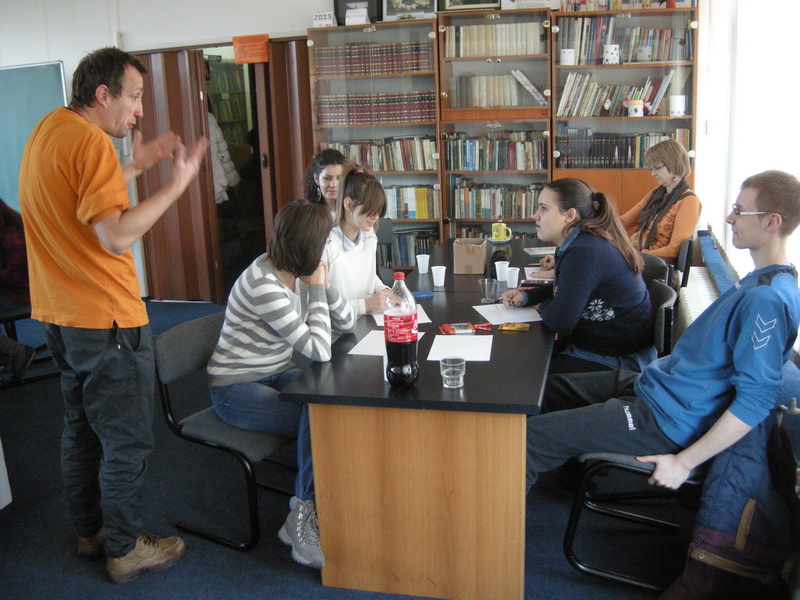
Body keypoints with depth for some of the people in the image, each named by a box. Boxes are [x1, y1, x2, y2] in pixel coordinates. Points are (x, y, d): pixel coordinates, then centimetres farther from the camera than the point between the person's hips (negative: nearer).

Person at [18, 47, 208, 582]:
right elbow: (117, 236, -28)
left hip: (60, 316, 10)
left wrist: (137, 164, 15)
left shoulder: (49, 128, 10)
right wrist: (178, 183, -23)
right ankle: (125, 549, 18)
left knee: (83, 427, 21)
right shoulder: (91, 142, -20)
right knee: (127, 440, 4)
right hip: (106, 319, -10)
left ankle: (91, 530, 36)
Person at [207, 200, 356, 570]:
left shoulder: (298, 274, 0)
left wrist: (322, 283, -10)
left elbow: (346, 323, 6)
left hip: (277, 374, 8)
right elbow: (319, 351, -29)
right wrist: (316, 288, -20)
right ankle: (304, 521, -10)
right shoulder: (262, 283, -26)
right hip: (236, 388, -8)